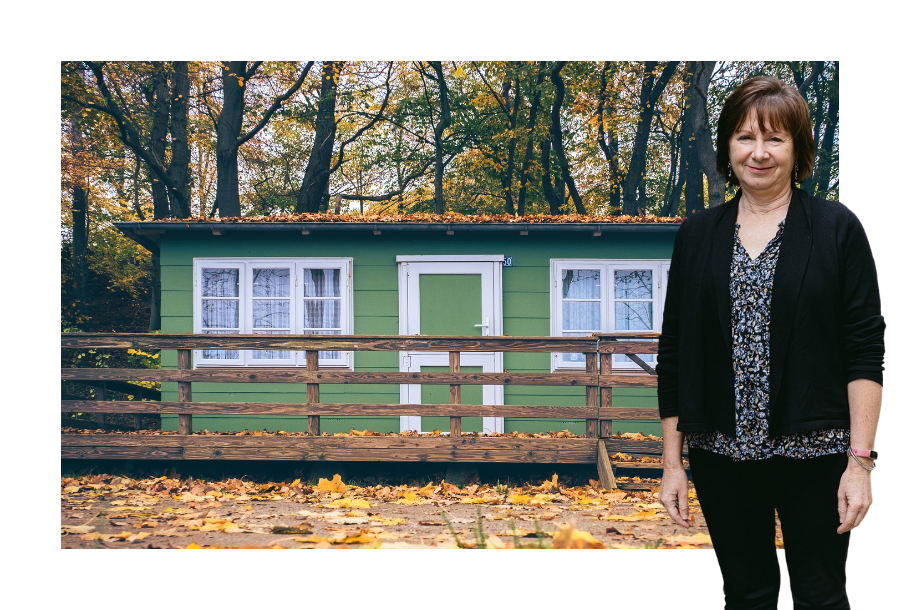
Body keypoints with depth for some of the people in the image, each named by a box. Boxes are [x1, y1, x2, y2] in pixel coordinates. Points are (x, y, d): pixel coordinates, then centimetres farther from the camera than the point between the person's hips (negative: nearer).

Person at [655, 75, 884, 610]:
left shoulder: (837, 228, -1)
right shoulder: (698, 235, 6)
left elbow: (865, 352, -5)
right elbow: (673, 355, 7)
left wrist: (860, 461, -11)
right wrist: (672, 462, 4)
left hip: (813, 452, -2)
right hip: (722, 455, 3)